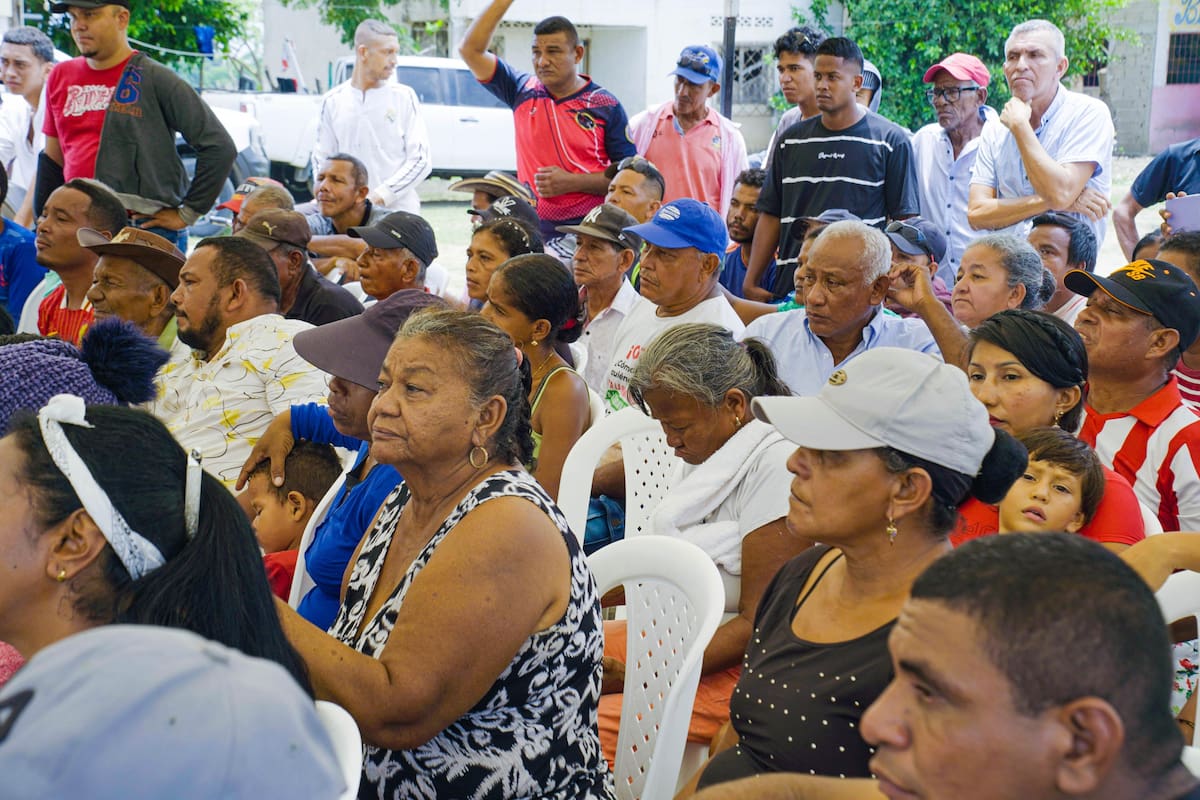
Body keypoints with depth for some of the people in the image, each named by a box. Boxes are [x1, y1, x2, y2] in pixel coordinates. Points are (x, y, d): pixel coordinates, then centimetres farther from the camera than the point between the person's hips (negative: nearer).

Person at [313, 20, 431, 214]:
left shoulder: (404, 96, 3)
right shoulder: (333, 101, 10)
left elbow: (420, 160, -1)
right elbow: (321, 159, 14)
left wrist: (380, 196, -11)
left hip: (399, 210, -1)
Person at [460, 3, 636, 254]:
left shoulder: (606, 106, 0)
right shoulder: (523, 92, 8)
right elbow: (470, 49, 4)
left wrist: (572, 182, -13)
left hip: (587, 232, -3)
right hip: (532, 230, 3)